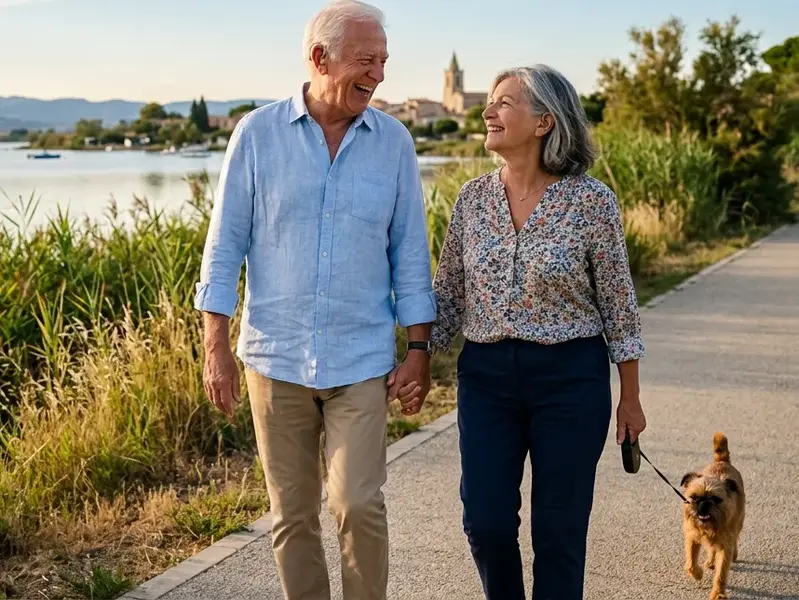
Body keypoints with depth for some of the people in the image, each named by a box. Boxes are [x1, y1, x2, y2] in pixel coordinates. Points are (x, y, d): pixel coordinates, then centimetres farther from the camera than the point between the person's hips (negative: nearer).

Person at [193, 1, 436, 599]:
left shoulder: (393, 141, 1)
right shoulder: (258, 133, -2)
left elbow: (410, 253, 4)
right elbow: (225, 244, 0)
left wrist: (420, 348, 1)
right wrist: (216, 347, -3)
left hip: (362, 360, 0)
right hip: (276, 358, 0)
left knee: (358, 504, -8)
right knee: (292, 515, 10)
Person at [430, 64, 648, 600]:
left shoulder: (591, 200, -9)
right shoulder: (472, 198, 1)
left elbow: (618, 303, -3)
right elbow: (448, 294, 9)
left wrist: (631, 397, 1)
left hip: (570, 378, -3)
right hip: (486, 375, 3)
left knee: (559, 530, 5)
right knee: (486, 523, 4)